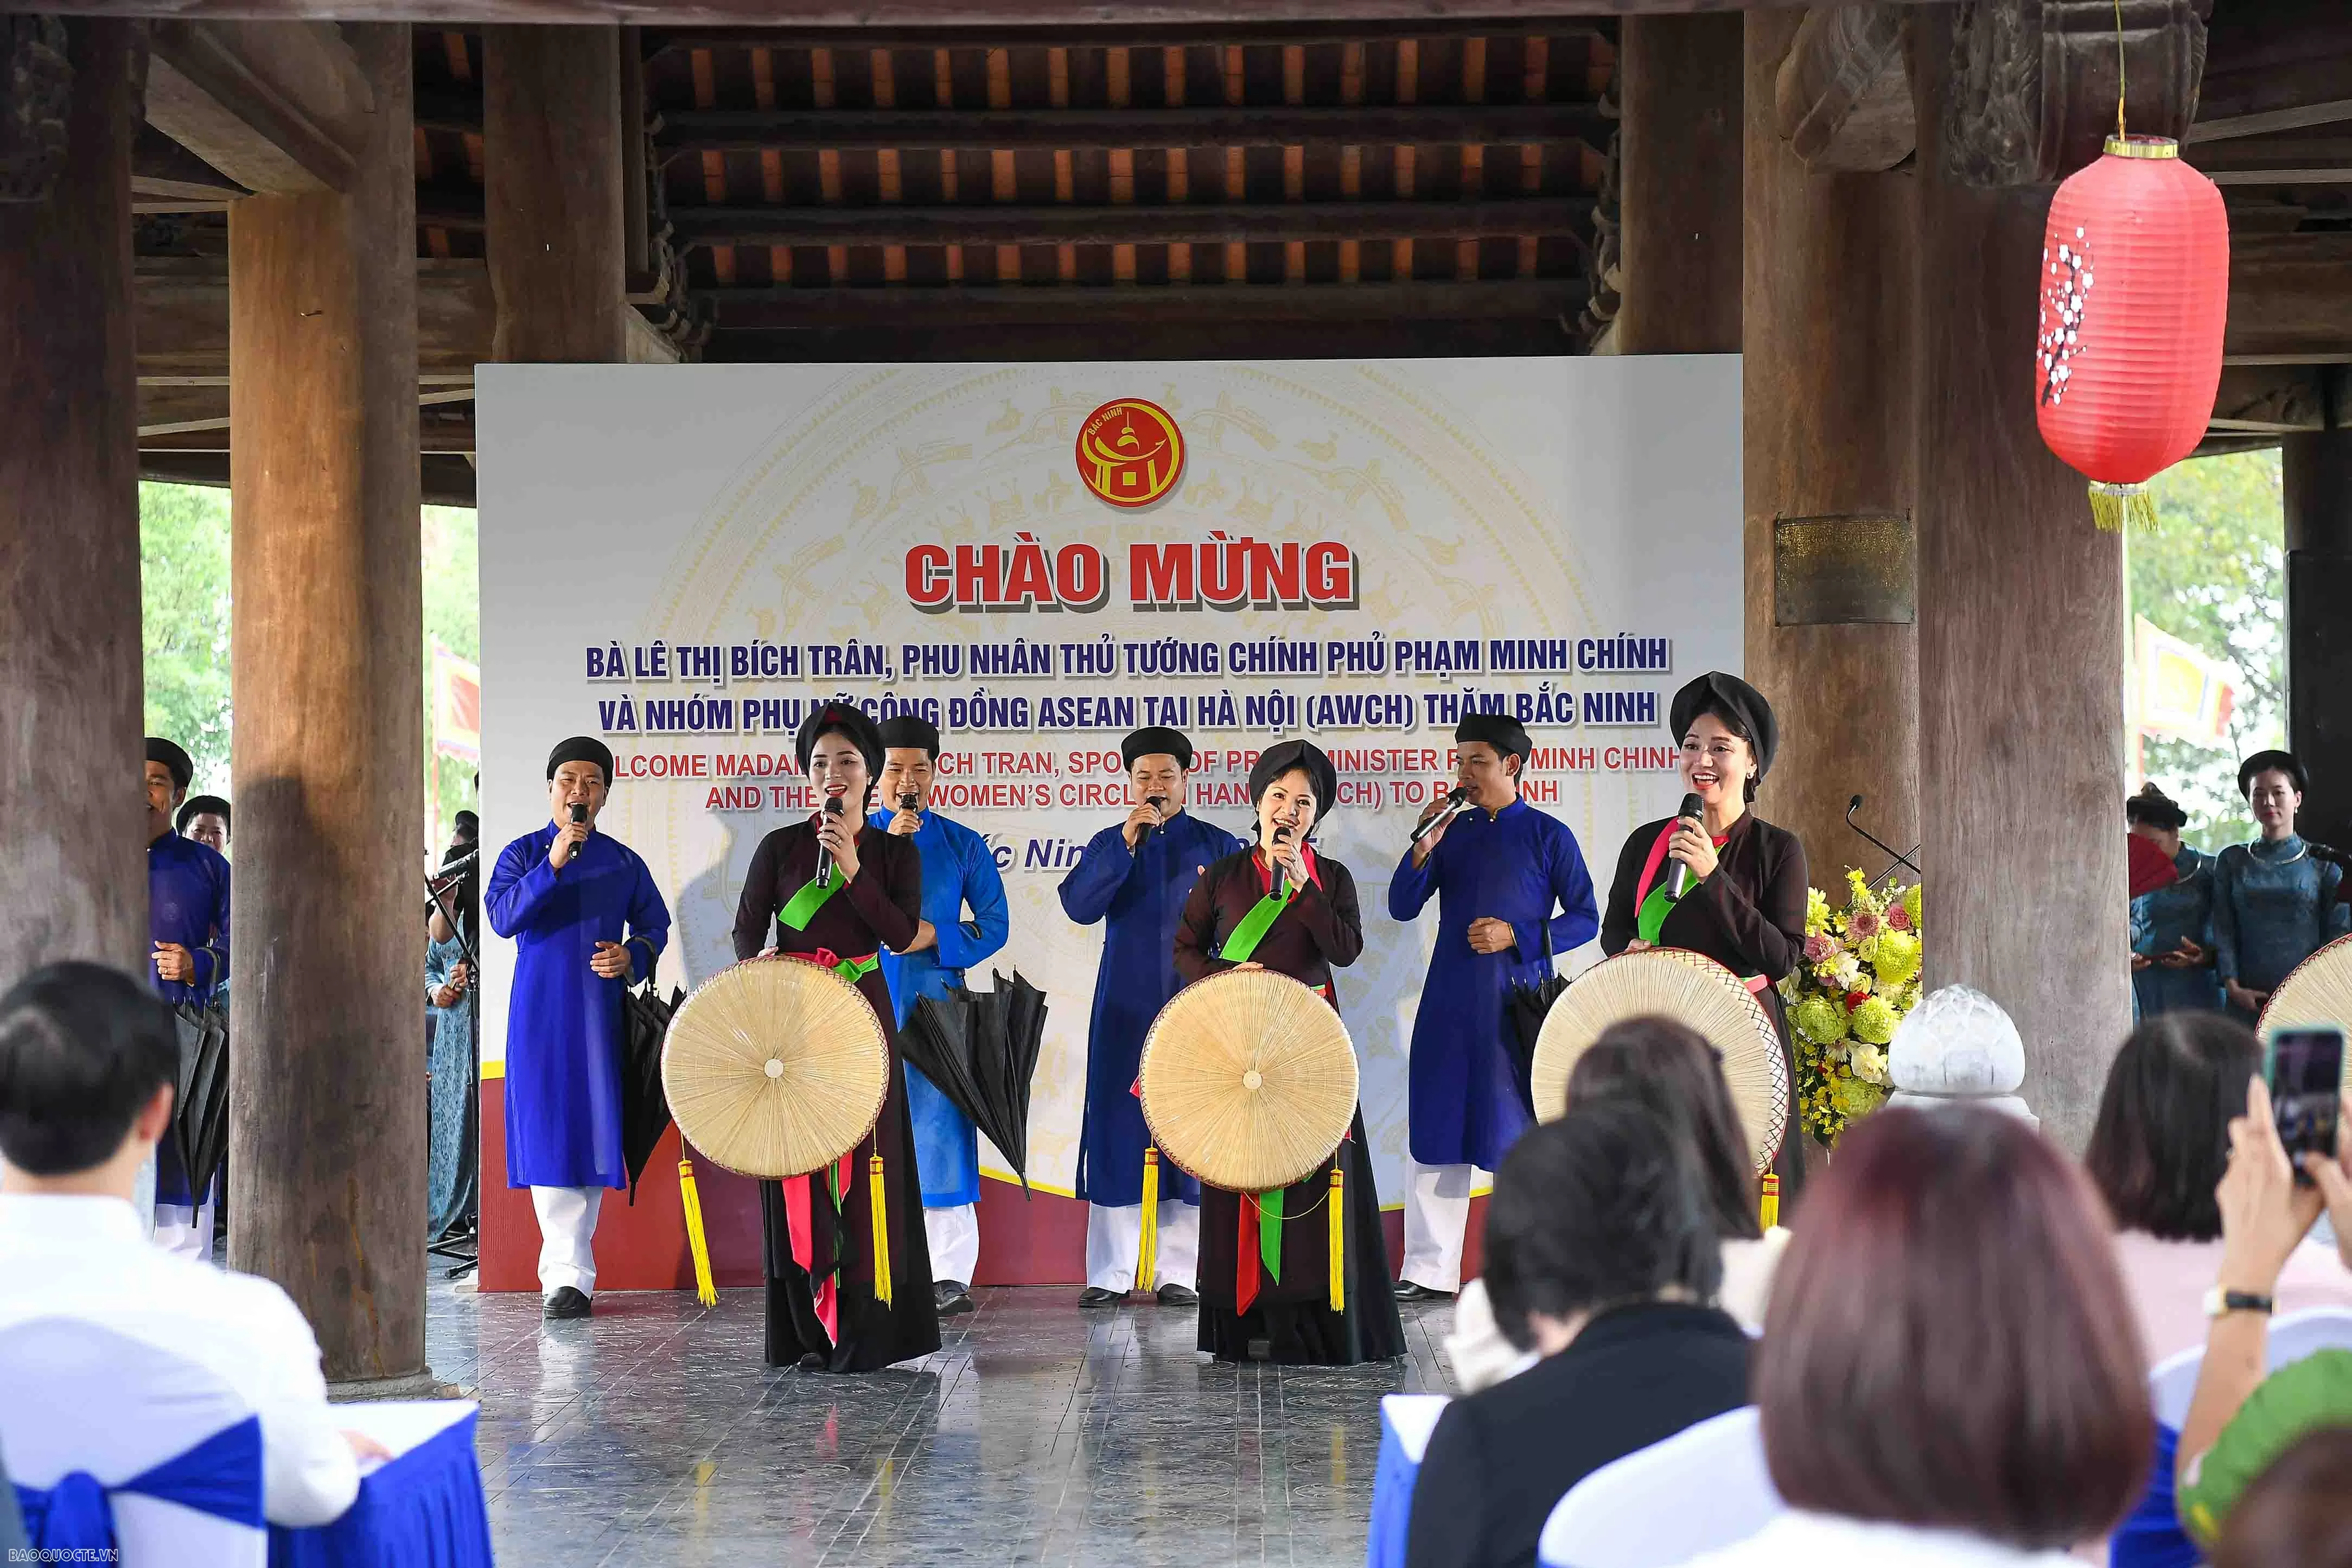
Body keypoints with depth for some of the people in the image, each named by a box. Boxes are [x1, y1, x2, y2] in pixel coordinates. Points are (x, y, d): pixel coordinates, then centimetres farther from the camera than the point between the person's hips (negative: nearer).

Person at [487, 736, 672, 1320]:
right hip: (539, 1009, -2)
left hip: (601, 1008, 2)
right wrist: (553, 865, -21)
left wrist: (632, 956, -4)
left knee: (593, 1128, -2)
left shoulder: (624, 863, 10)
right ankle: (570, 1272, -6)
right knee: (547, 1129, -7)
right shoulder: (523, 853, 4)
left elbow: (656, 924, 17)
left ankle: (563, 1267, 8)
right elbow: (503, 919, -11)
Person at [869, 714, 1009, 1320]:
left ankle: (951, 1275, -7)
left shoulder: (963, 846, 8)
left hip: (935, 1003, -1)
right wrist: (884, 845, -13)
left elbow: (995, 925, 7)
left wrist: (935, 936, -10)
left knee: (941, 1130, -8)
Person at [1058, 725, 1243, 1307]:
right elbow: (1078, 906, -7)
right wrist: (1126, 844, -14)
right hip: (1125, 1012, 1)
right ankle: (1111, 1272, 3)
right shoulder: (1108, 845, 10)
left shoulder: (1218, 846, 9)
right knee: (1117, 1132, -1)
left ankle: (1178, 1271, 4)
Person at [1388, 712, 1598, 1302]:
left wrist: (1516, 936, -13)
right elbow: (1402, 907, 7)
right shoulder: (1452, 832, 11)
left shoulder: (1548, 835, 0)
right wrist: (1424, 847, -7)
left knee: (1519, 1131, 0)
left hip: (1518, 1000, -4)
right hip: (1450, 1001, 4)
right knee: (1435, 1128, 3)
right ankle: (1430, 1270, 8)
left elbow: (1585, 919, -1)